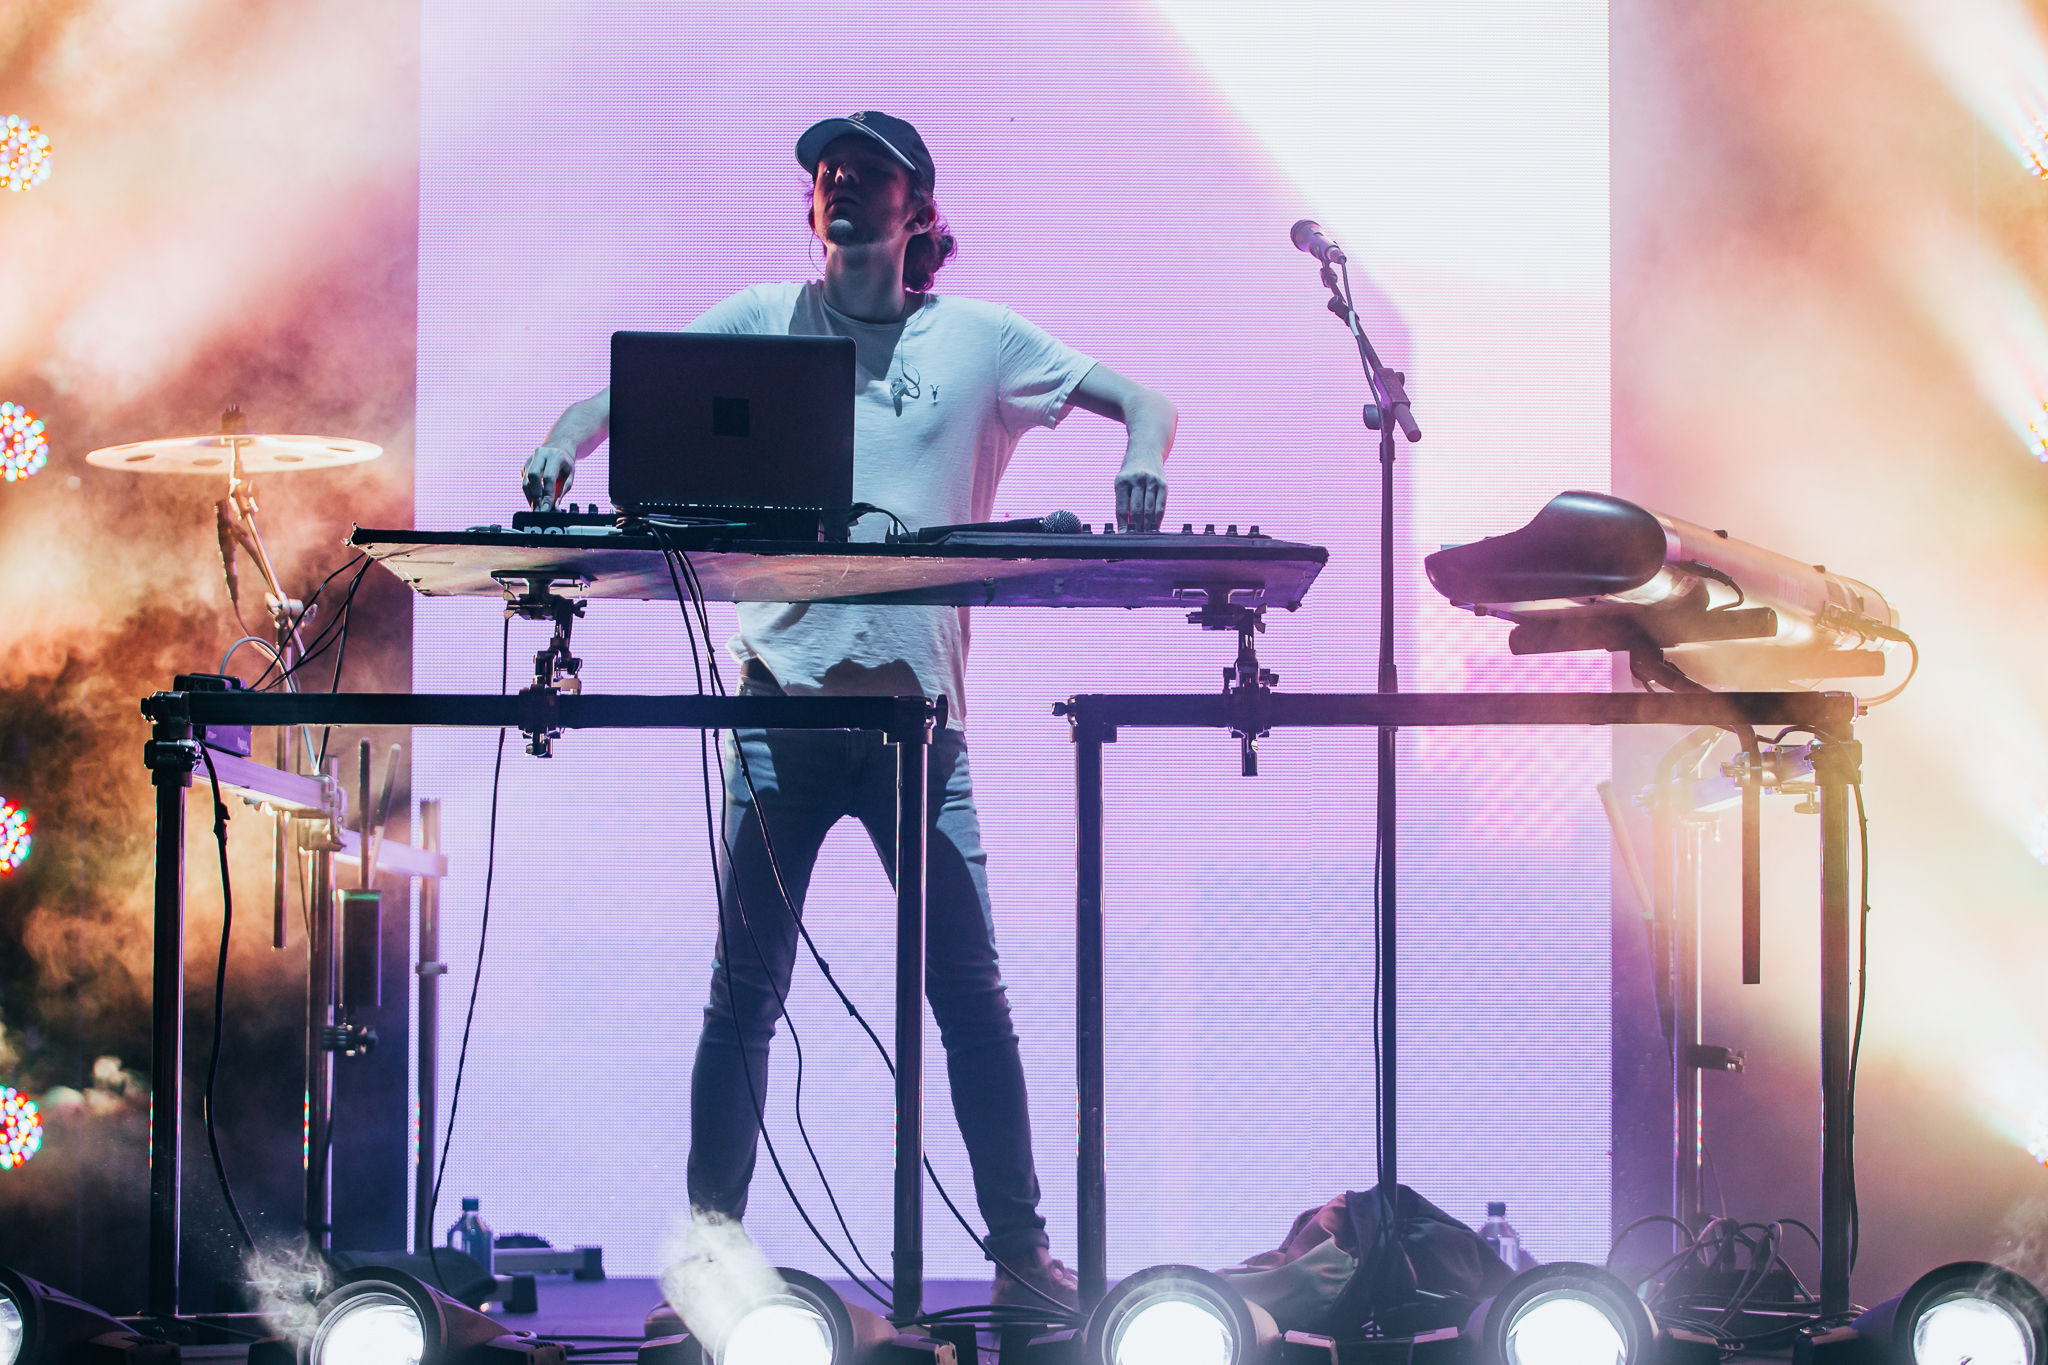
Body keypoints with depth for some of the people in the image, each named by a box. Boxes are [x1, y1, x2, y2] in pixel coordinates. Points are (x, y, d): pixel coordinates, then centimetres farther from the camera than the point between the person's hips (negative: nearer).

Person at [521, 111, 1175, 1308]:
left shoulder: (980, 337, 9)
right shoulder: (761, 322, 10)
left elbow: (1142, 402, 11)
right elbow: (624, 395, 12)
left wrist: (1144, 463, -12)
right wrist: (567, 445, -11)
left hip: (921, 705, 0)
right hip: (785, 694, 0)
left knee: (970, 992, -1)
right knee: (746, 992, 2)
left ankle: (1022, 1251, 8)